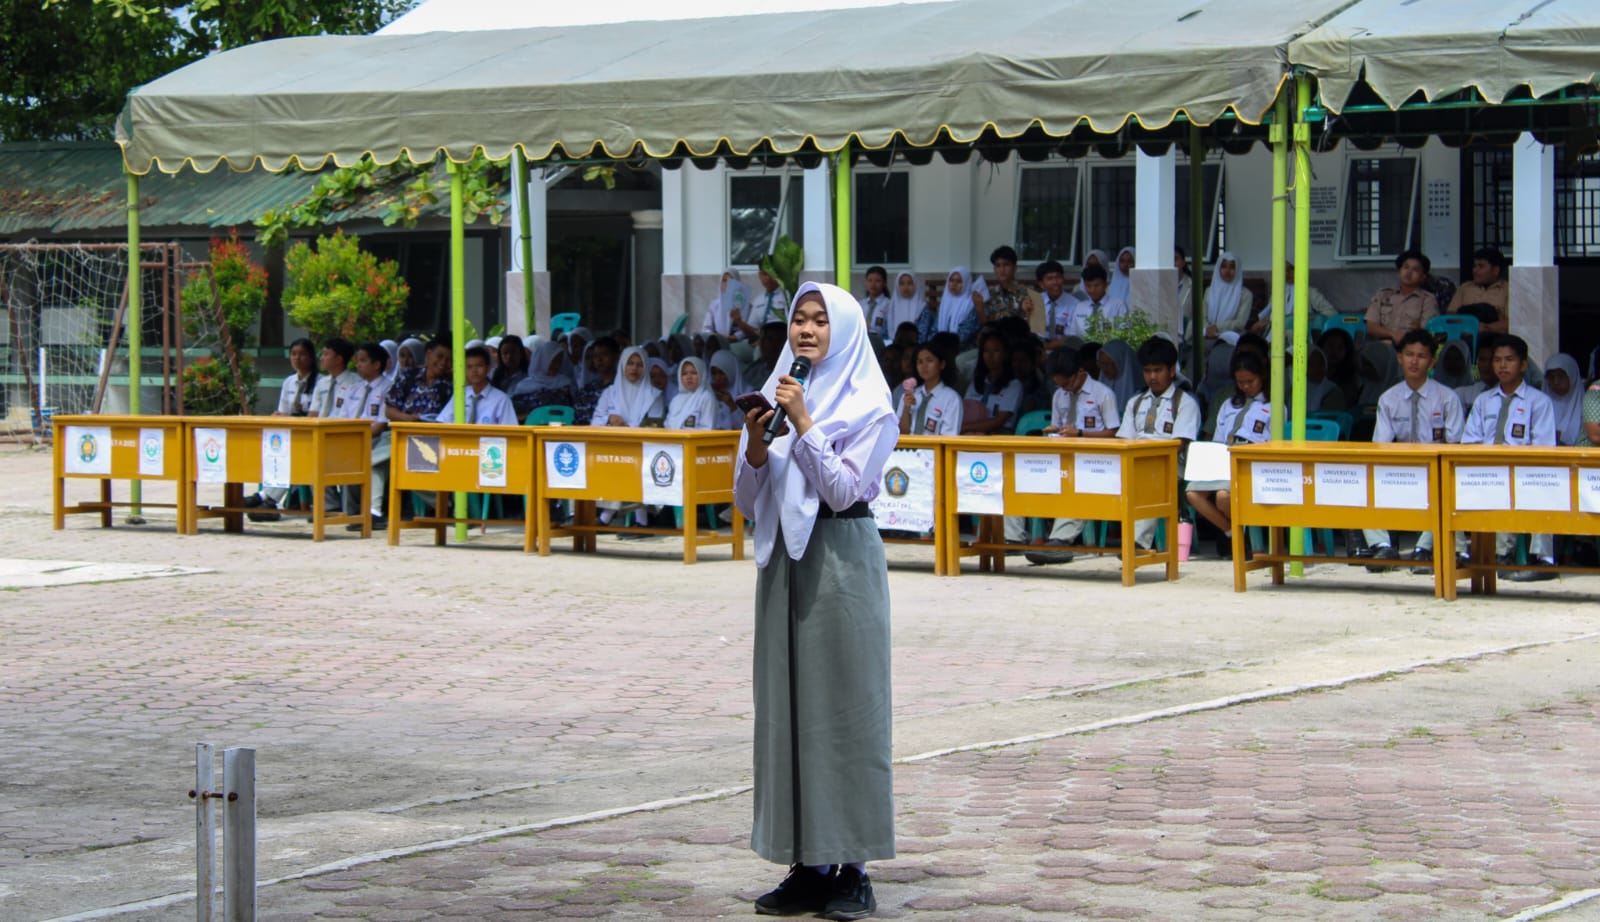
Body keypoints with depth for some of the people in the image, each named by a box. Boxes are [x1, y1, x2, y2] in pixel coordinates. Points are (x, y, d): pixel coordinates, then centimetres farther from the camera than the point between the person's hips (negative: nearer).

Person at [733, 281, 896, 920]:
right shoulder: (776, 396, 12)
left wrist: (803, 425, -16)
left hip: (842, 559, -6)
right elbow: (747, 502, 9)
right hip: (785, 558, 6)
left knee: (845, 705, -5)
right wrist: (755, 448, -8)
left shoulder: (867, 405, -2)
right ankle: (807, 864, 10)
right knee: (786, 707, 4)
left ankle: (852, 869, -1)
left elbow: (845, 488, -13)